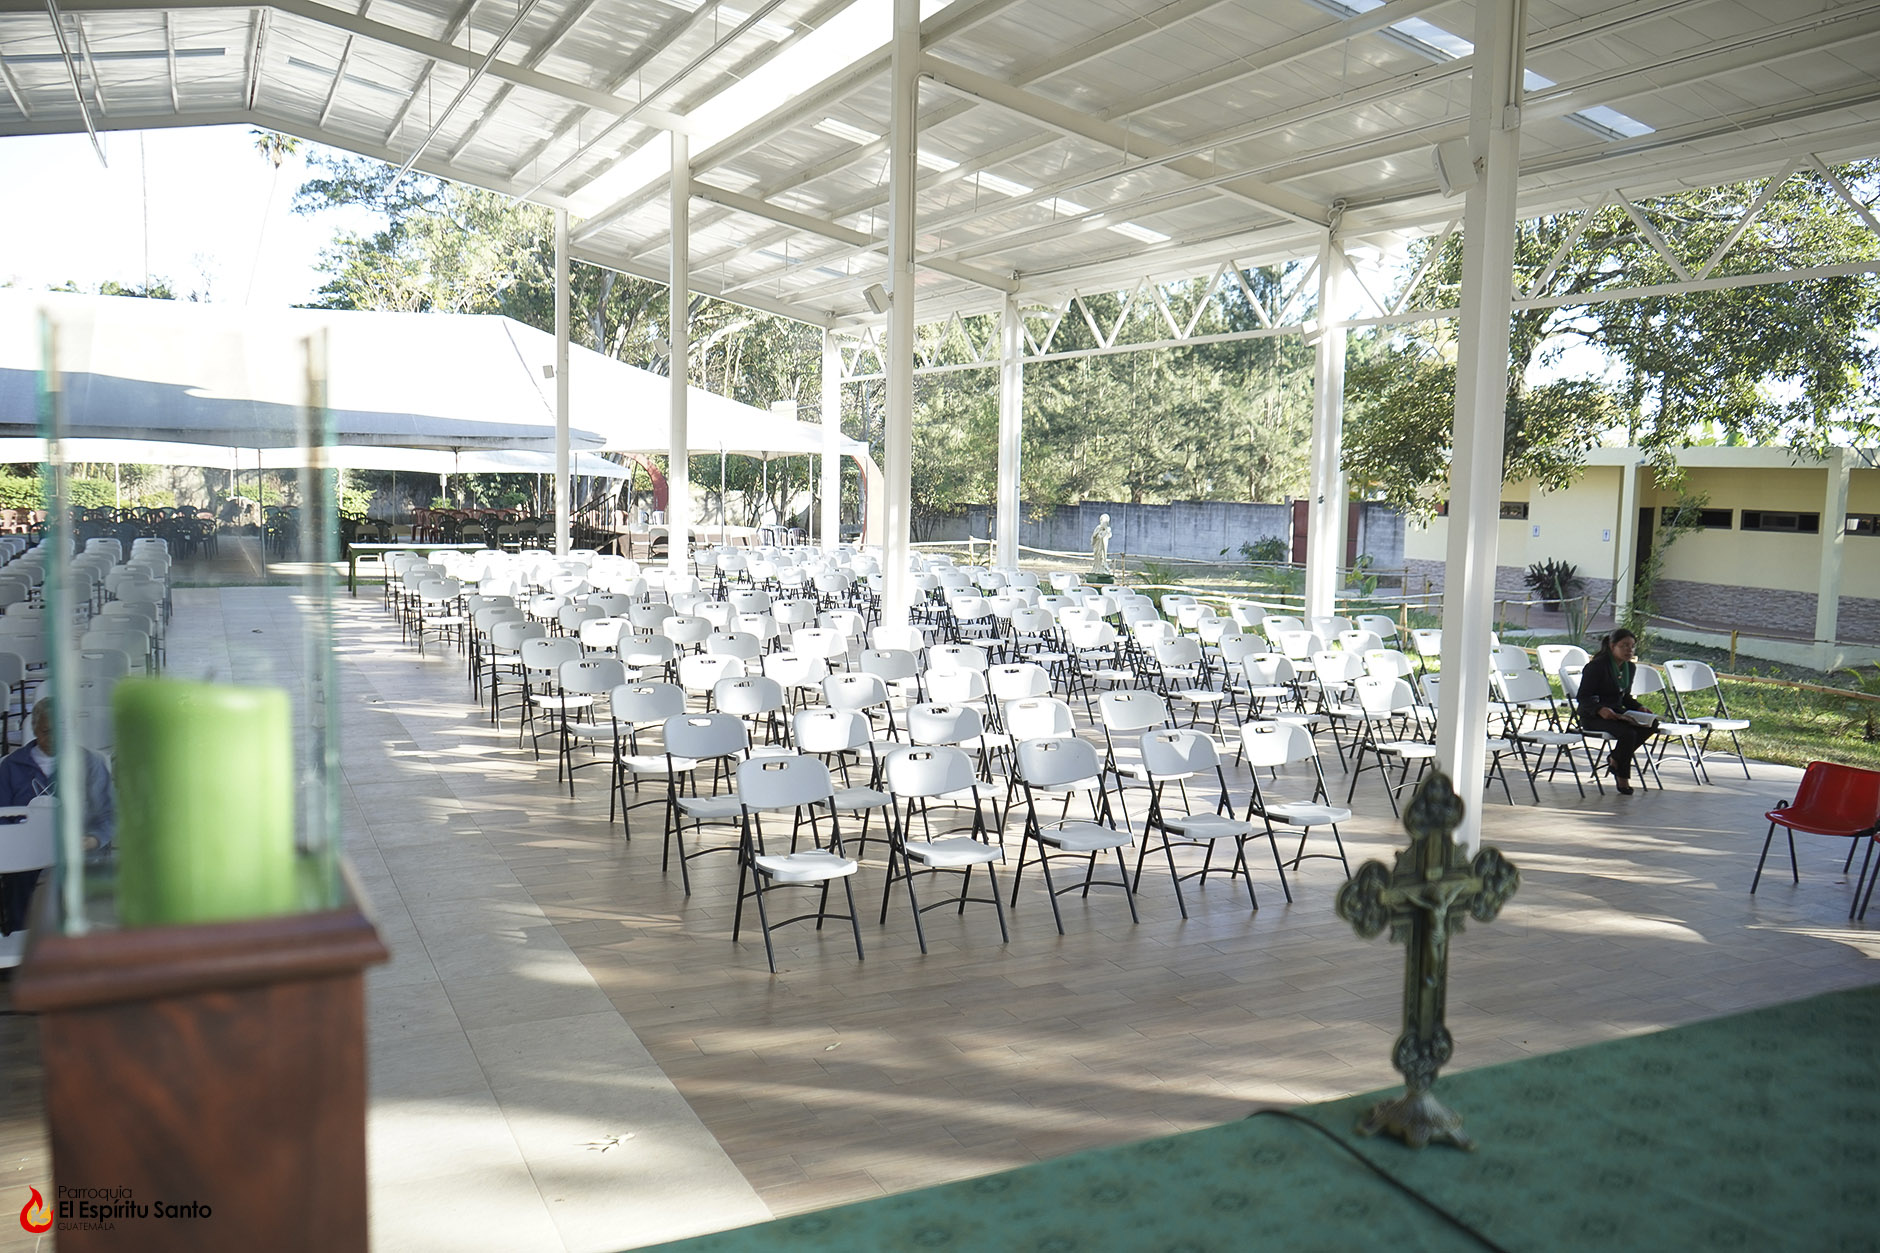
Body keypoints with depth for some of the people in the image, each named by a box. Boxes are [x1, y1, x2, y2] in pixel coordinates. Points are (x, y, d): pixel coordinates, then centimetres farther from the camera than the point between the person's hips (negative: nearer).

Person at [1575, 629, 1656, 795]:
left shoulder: (1629, 667, 11)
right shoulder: (1597, 666, -13)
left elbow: (1625, 697, 20)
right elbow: (1584, 697, -16)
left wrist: (1638, 707, 0)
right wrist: (1600, 709, -34)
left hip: (1617, 713, 8)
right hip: (1593, 717, -8)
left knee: (1649, 726, -18)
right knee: (1628, 733, -31)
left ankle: (1615, 759, -1)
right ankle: (1622, 777, -11)